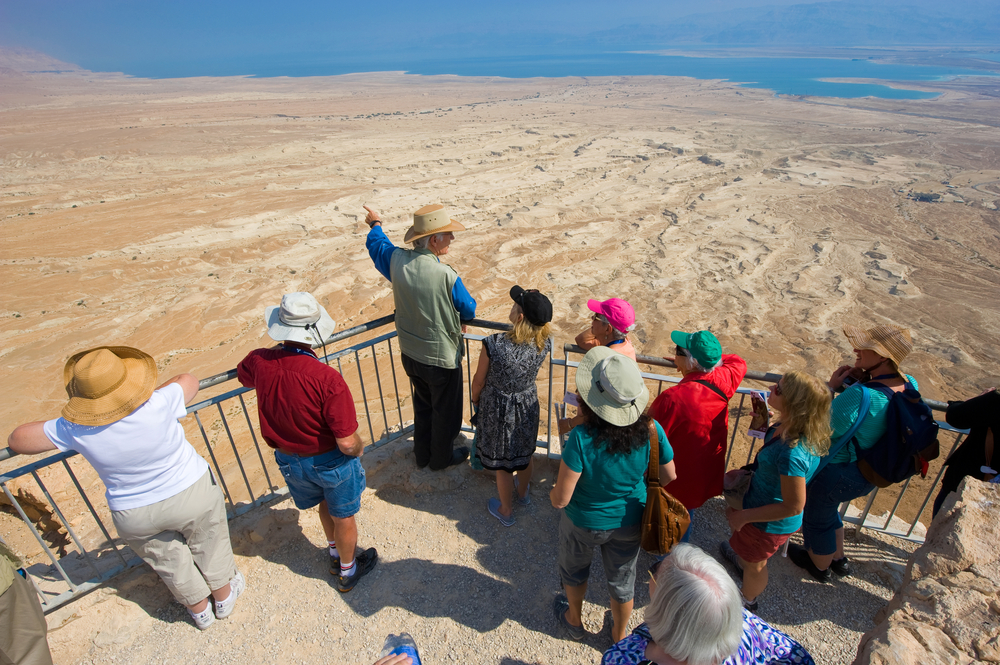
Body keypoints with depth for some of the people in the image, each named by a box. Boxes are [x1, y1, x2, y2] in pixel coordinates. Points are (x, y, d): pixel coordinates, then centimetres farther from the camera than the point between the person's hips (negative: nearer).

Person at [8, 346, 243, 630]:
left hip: (135, 516, 2)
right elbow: (189, 380, -8)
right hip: (191, 494, -2)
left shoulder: (76, 430, -23)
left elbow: (16, 440, -5)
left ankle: (199, 610, 49)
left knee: (169, 563, 27)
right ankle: (224, 596, 48)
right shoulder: (158, 406, -30)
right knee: (210, 548, 25)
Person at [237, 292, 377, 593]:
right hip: (330, 461, -5)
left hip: (288, 460, 5)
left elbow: (242, 374, 11)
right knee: (343, 517, 22)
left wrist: (278, 350, 9)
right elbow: (347, 443, -31)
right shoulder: (326, 378, -35)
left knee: (326, 503, 32)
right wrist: (360, 448, -8)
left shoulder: (259, 362, -19)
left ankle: (336, 555, 56)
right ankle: (348, 571, 47)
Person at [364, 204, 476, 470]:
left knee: (423, 404, 28)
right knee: (445, 411, 19)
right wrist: (461, 320, 12)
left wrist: (375, 224, 33)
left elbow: (376, 243, 12)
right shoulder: (446, 276, -29)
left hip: (409, 354, 6)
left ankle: (422, 454, 46)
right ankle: (441, 457, 41)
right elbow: (469, 310, -12)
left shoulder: (396, 259, -13)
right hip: (441, 358, -6)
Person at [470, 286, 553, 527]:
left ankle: (506, 511, 44)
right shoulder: (544, 343, -22)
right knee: (524, 452, 31)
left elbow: (479, 381, -13)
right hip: (528, 405, 4)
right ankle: (523, 493, 59)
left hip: (498, 409, -3)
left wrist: (475, 399, 6)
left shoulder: (493, 344, -33)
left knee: (502, 462, 20)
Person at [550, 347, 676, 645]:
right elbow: (668, 476, -7)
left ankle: (574, 622, 57)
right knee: (622, 580, 29)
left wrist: (552, 492, -5)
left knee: (574, 570, 30)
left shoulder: (581, 439, -37)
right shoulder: (651, 430, -25)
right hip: (630, 522, 3)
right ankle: (619, 637, 56)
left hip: (584, 523, -2)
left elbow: (560, 499, -28)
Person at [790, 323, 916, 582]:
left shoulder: (859, 395, -38)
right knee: (827, 509, 34)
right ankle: (838, 558, 55)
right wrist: (861, 380, -7)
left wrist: (832, 387, -19)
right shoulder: (909, 385, -11)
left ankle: (820, 566, 47)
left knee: (817, 517, 21)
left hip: (837, 473, -8)